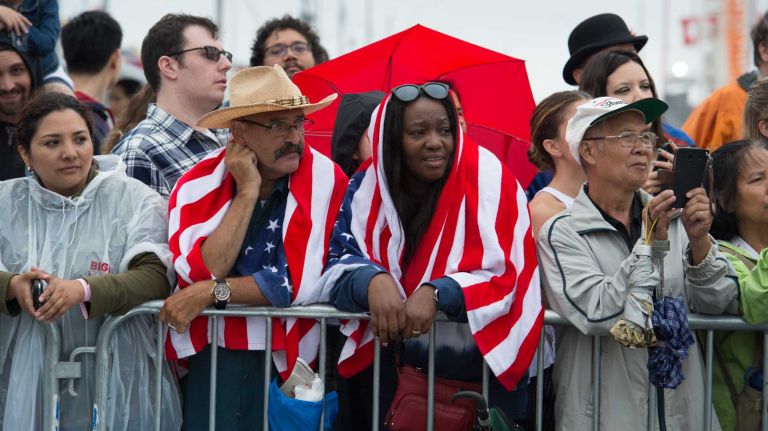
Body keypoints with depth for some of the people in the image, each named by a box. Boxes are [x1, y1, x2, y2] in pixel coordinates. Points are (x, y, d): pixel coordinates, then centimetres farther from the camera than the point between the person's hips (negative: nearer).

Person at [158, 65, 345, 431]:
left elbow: (308, 280, -15)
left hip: (289, 357, -1)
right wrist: (247, 193, -14)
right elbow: (204, 275, -13)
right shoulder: (198, 185, 0)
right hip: (212, 356, 1)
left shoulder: (325, 181, -6)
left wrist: (212, 292, -13)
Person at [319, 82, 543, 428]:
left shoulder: (486, 178, -12)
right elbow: (341, 264, -6)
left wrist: (436, 293, -31)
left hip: (484, 365, -3)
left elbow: (505, 276, -16)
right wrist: (373, 281, -29)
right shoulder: (367, 186, -2)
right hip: (394, 368, 3)